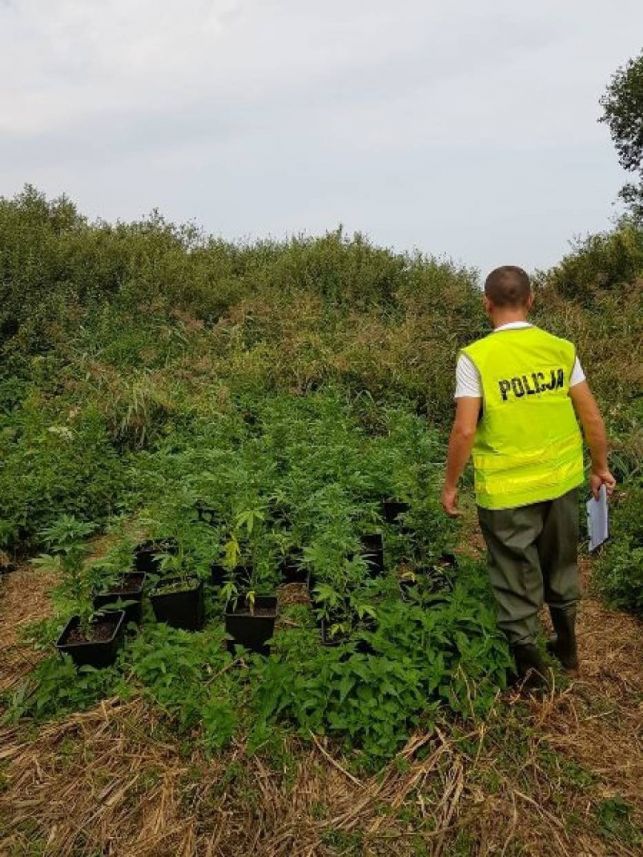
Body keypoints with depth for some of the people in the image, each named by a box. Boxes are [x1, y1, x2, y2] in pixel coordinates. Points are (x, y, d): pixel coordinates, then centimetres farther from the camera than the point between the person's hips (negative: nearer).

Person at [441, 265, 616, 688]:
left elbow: (465, 430, -17)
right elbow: (593, 418, 0)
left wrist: (450, 485, -4)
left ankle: (529, 664, 29)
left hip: (506, 490, -4)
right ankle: (567, 645, 44)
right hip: (561, 480, 4)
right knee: (561, 566, 25)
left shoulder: (476, 356, -14)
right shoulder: (561, 349, -3)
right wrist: (601, 467, 15)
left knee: (517, 579, 14)